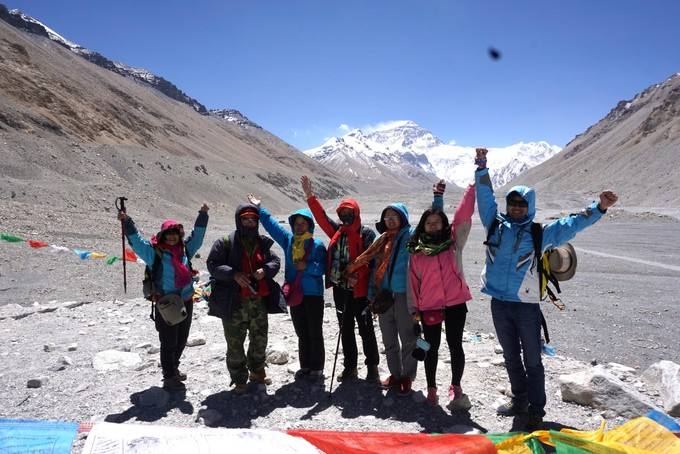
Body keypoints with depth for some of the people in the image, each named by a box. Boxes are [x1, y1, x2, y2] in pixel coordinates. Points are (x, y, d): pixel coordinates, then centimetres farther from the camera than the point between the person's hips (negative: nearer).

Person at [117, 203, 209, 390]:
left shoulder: (185, 249, 6)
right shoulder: (154, 251, -7)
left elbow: (197, 236, 15)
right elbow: (136, 241, -15)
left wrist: (203, 215, 12)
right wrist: (127, 222, -26)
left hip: (186, 302, 6)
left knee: (181, 339, 18)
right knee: (169, 342, 3)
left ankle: (173, 368, 38)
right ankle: (169, 377, 15)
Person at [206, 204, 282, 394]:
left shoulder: (263, 243, 8)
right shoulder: (226, 243, -6)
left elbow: (275, 261, 12)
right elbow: (212, 264, -8)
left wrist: (265, 270, -10)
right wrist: (233, 274, -21)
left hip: (259, 301, 5)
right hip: (234, 302, -4)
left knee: (260, 339, 17)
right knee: (235, 343, 4)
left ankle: (257, 372, 38)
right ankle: (239, 380, 20)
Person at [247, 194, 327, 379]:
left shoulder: (317, 244, -6)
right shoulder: (288, 240, 7)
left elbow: (323, 267, -9)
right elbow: (272, 225, 11)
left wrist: (308, 267, -22)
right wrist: (259, 208, 12)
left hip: (313, 294, -4)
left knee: (315, 333, 4)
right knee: (302, 333, 14)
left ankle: (317, 367, 16)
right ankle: (305, 365, 26)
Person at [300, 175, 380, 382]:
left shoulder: (366, 233, -6)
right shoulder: (337, 231, 11)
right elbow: (321, 217, 13)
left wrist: (356, 276, -25)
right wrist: (310, 196, 9)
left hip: (359, 289, -6)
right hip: (340, 288, 6)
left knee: (366, 329, 3)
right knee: (345, 329, 13)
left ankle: (372, 367, 16)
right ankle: (350, 366, 25)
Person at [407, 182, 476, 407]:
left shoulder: (454, 241, 3)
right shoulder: (416, 250, 3)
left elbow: (463, 214, -5)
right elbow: (413, 280, 4)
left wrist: (474, 185, -12)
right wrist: (414, 308, 3)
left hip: (455, 302, 0)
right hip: (429, 306, 0)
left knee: (455, 344, 7)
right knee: (432, 347, 10)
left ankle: (456, 386, 25)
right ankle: (431, 389, 24)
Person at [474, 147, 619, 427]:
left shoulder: (540, 233, 1)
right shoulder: (495, 224, 6)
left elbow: (572, 223, -4)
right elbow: (485, 197, 7)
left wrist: (599, 208, -16)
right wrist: (482, 168, 2)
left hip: (526, 305, -3)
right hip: (499, 302, 3)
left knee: (532, 360, 5)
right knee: (511, 357, 17)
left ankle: (536, 409, 18)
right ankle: (519, 401, 33)